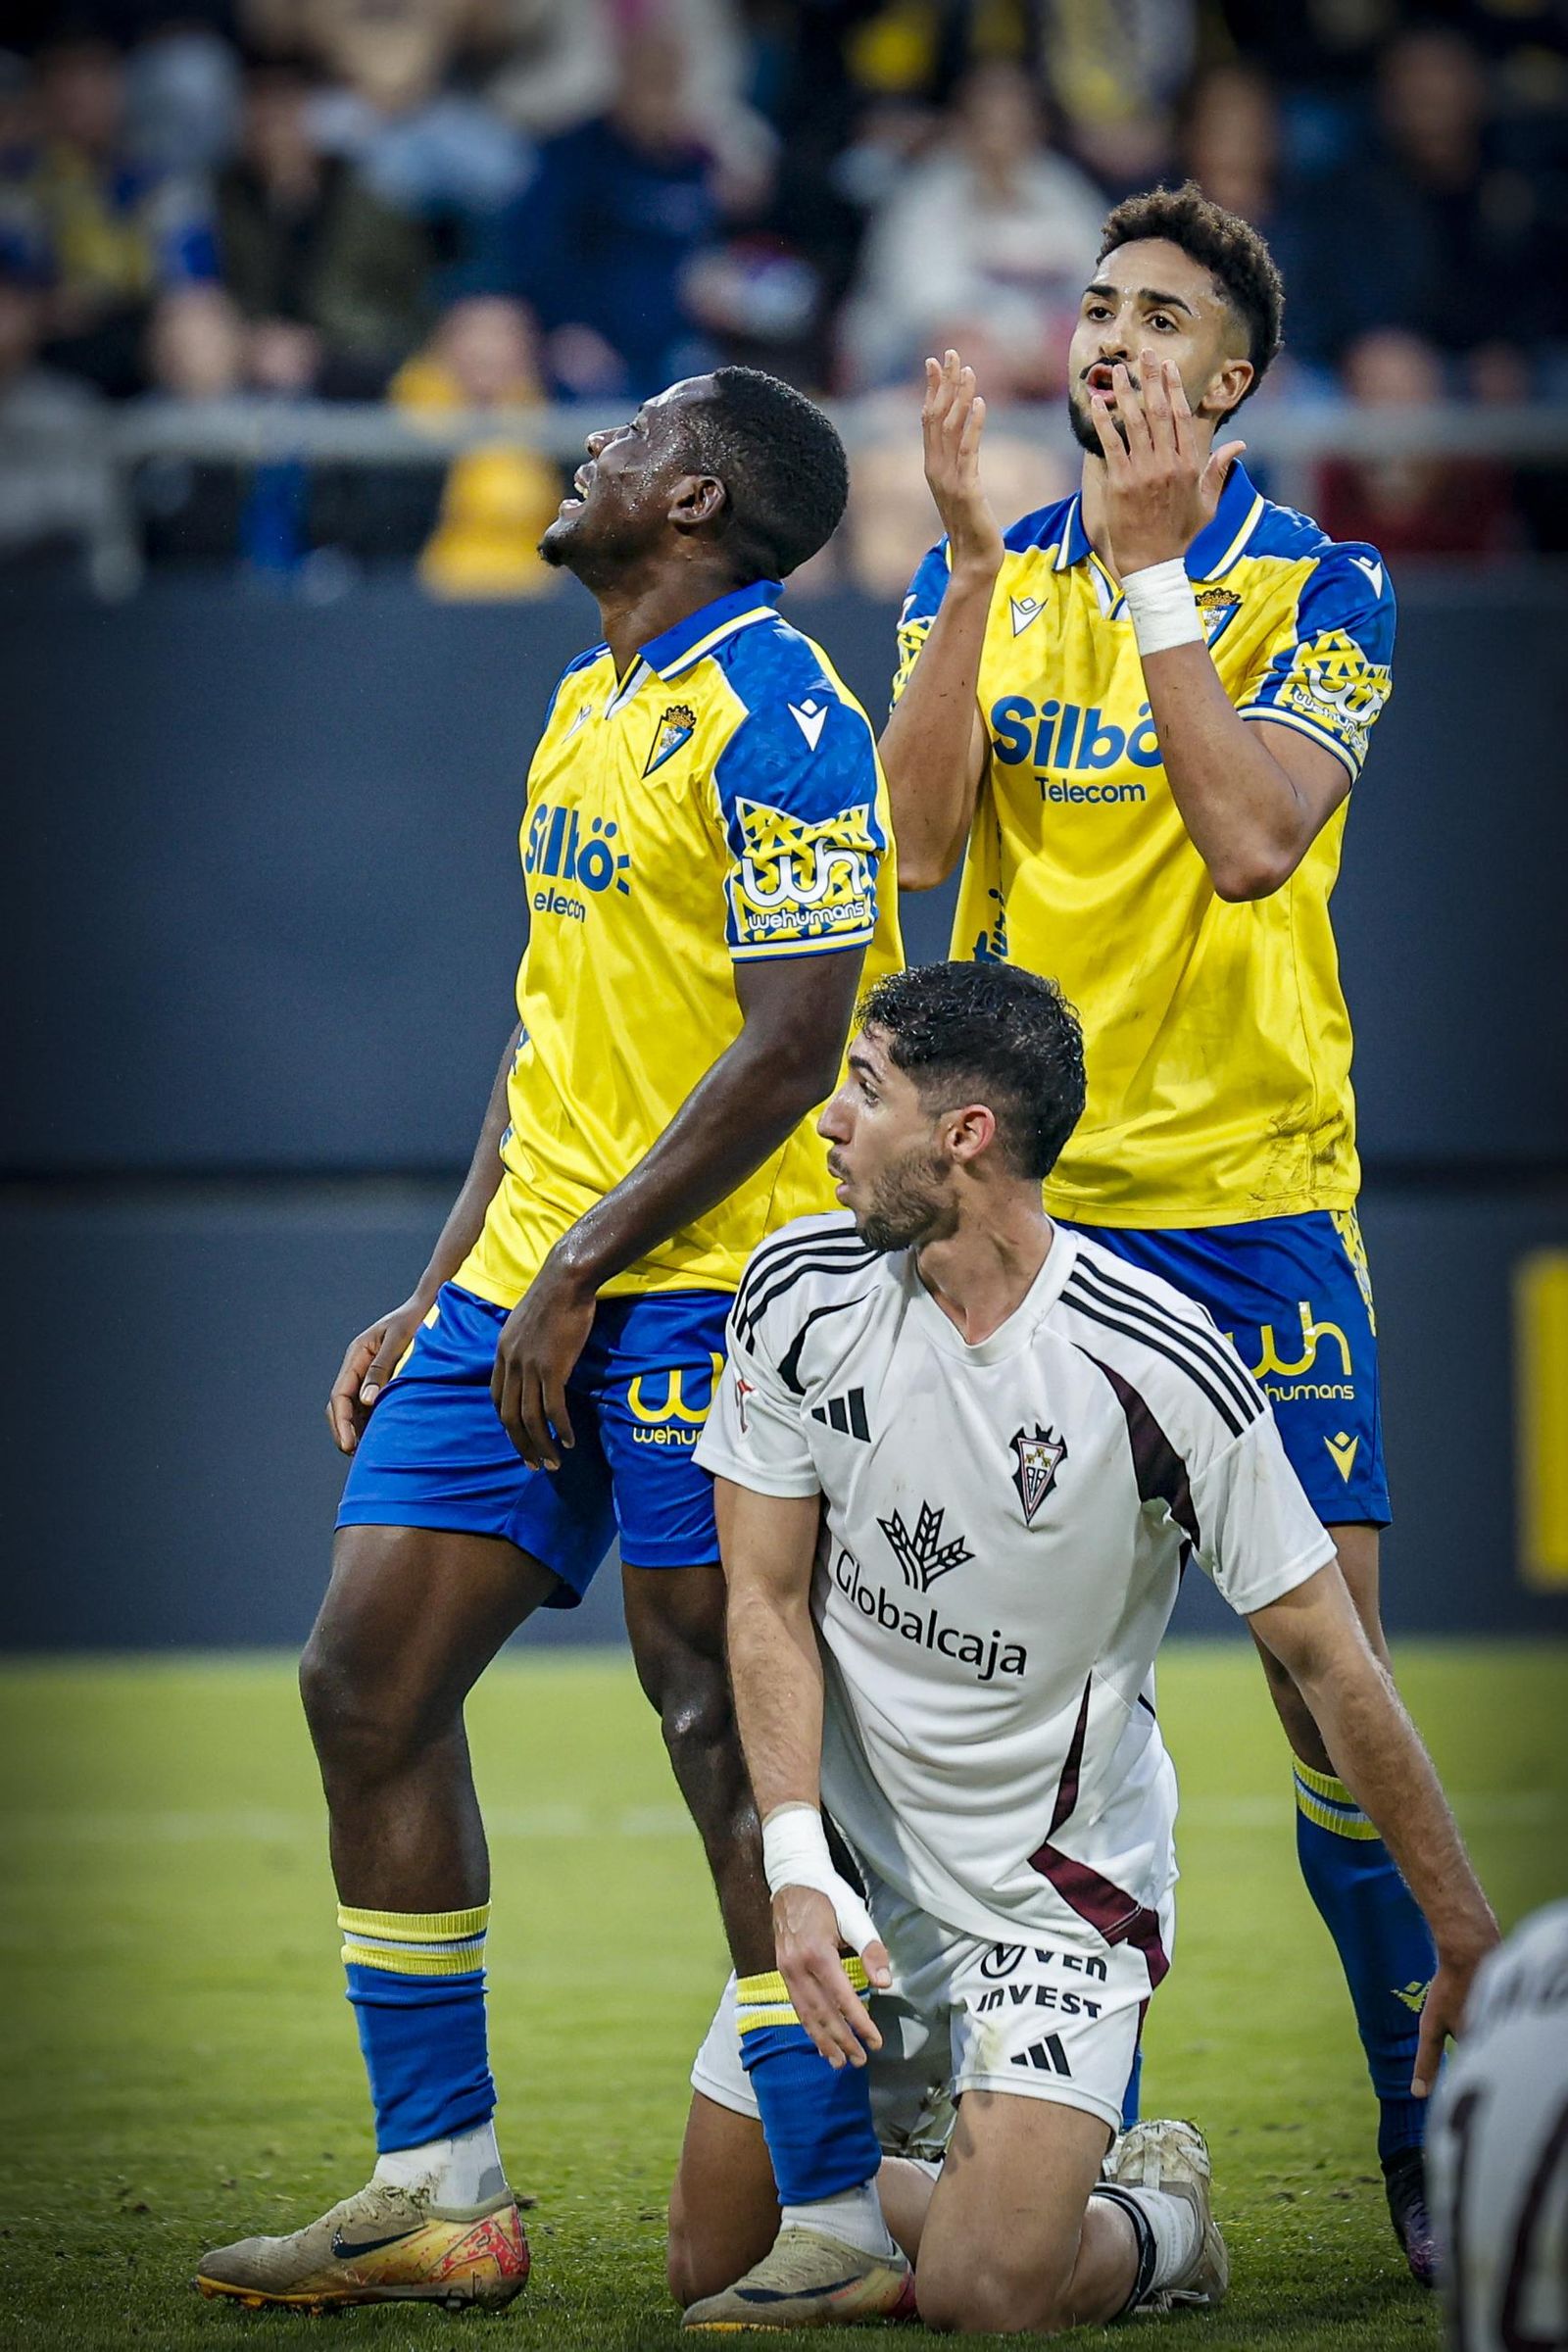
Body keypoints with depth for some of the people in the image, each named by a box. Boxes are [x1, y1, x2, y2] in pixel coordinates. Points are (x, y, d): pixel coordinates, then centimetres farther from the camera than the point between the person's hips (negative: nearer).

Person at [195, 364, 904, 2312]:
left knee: (727, 1731, -6)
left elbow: (792, 1046, -18)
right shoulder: (587, 706, 17)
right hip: (529, 1286, 9)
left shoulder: (774, 720, -11)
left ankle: (840, 2208, 3)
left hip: (701, 1290, -9)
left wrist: (581, 1272, -17)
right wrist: (439, 1290, 18)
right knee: (368, 1681, 4)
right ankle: (435, 2194, 10)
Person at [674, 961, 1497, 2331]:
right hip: (858, 1870, 5)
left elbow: (1333, 1664, -12)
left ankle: (1156, 2218, 13)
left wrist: (1470, 1945, -9)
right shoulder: (804, 1295, -8)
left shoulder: (1163, 1369, -20)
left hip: (1060, 1895, -5)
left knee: (988, 2291, -21)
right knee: (715, 2256, 8)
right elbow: (769, 1602, -3)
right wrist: (797, 1868, -18)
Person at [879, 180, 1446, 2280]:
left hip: (1251, 1187, -3)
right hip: (1021, 1193, 3)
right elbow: (923, 829, -7)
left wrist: (1153, 562, -18)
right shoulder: (986, 575, 8)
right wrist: (977, 561, -14)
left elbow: (1254, 836, -18)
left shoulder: (1318, 587, -2)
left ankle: (1427, 2138, 1)